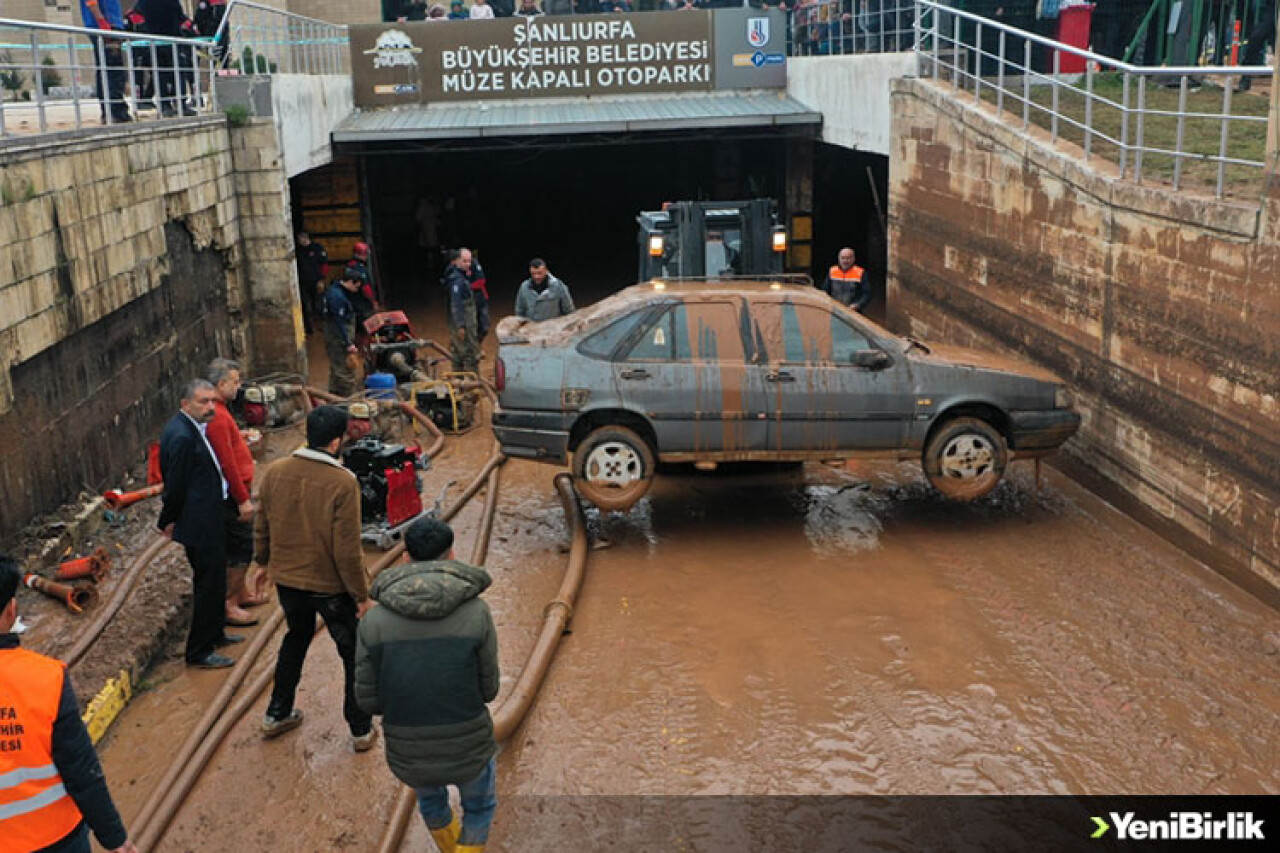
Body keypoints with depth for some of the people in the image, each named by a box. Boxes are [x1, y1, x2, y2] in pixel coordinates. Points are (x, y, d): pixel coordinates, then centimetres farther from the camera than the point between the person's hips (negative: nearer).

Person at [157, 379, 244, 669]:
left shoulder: (194, 428, 7)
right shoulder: (181, 436, -25)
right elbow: (175, 485, -20)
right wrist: (168, 522, -7)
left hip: (211, 518, 10)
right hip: (200, 524, -10)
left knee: (213, 581, 23)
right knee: (208, 584, -1)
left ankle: (213, 634, 39)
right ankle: (199, 651, 11)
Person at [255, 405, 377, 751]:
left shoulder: (275, 473, -7)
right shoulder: (343, 483, -23)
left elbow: (261, 529, 6)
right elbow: (347, 550, -21)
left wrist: (265, 563, 24)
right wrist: (362, 596, -10)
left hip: (286, 580, 6)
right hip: (331, 586, -5)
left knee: (295, 639, 30)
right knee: (355, 654, 13)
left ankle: (277, 715, 39)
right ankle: (361, 730, 21)